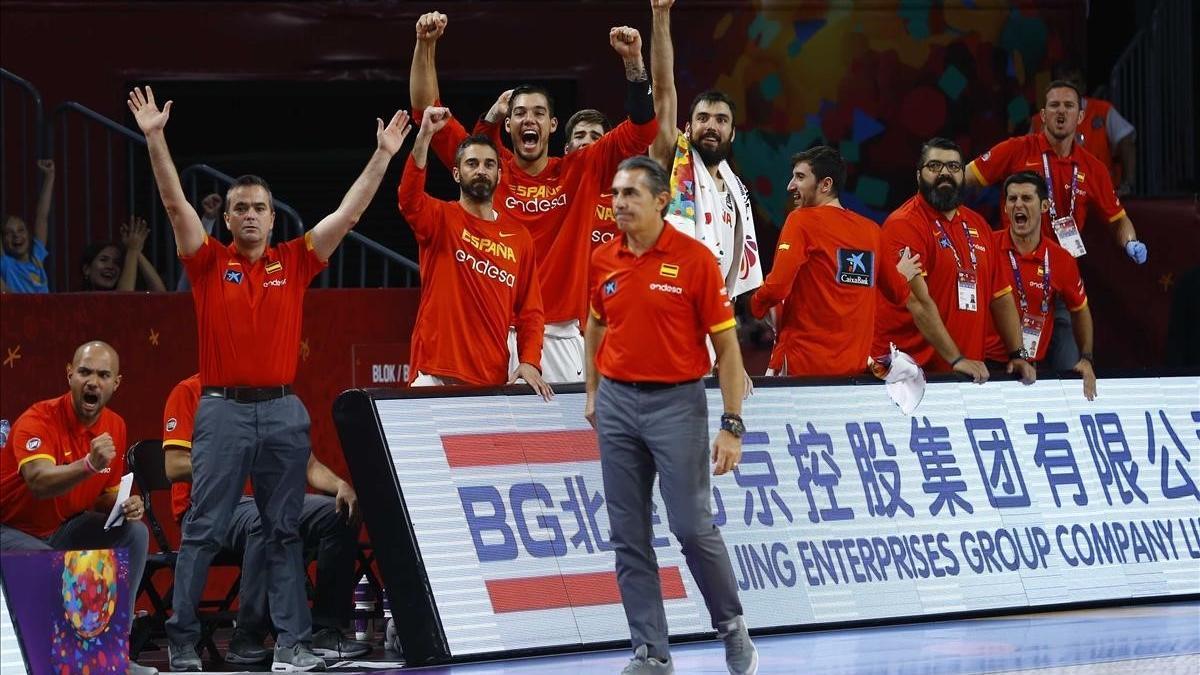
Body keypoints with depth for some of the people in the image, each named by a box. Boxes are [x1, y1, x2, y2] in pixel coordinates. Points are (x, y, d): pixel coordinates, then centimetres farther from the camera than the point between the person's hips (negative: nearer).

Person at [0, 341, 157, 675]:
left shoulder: (114, 426, 1)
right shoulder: (39, 420, -22)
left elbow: (107, 496, 11)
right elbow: (40, 483, -39)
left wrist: (126, 506, -13)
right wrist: (90, 465, -55)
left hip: (64, 530, 7)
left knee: (134, 533, -12)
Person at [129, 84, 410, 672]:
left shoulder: (295, 262, 9)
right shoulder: (209, 262, 4)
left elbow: (349, 212, 6)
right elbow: (175, 203, -6)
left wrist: (383, 156, 0)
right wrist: (155, 138, -16)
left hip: (282, 411, 2)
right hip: (223, 409, -2)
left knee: (285, 530, 4)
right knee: (203, 530, -2)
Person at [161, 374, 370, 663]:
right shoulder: (190, 393, -1)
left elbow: (309, 466, 12)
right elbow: (174, 467, -11)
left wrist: (341, 486, -10)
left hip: (267, 501, 6)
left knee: (339, 515, -17)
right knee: (265, 521, -37)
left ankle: (327, 632, -15)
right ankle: (246, 639, -29)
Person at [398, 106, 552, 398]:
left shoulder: (518, 237, 11)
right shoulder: (440, 219, 3)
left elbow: (530, 309, 11)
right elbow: (409, 199, -20)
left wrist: (529, 362, -5)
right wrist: (424, 136, -31)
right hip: (435, 375, -3)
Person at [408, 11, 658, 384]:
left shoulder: (580, 171, 8)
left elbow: (642, 128, 3)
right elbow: (427, 111, 4)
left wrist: (633, 59, -8)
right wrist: (425, 45, -6)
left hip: (561, 336, 1)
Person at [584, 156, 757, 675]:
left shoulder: (695, 259, -9)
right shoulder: (603, 261, 4)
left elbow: (726, 346, -8)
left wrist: (732, 427, -12)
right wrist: (593, 393, 20)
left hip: (677, 402, -4)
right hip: (617, 402, 5)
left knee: (693, 526, -6)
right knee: (628, 535, 3)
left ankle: (732, 628, 16)